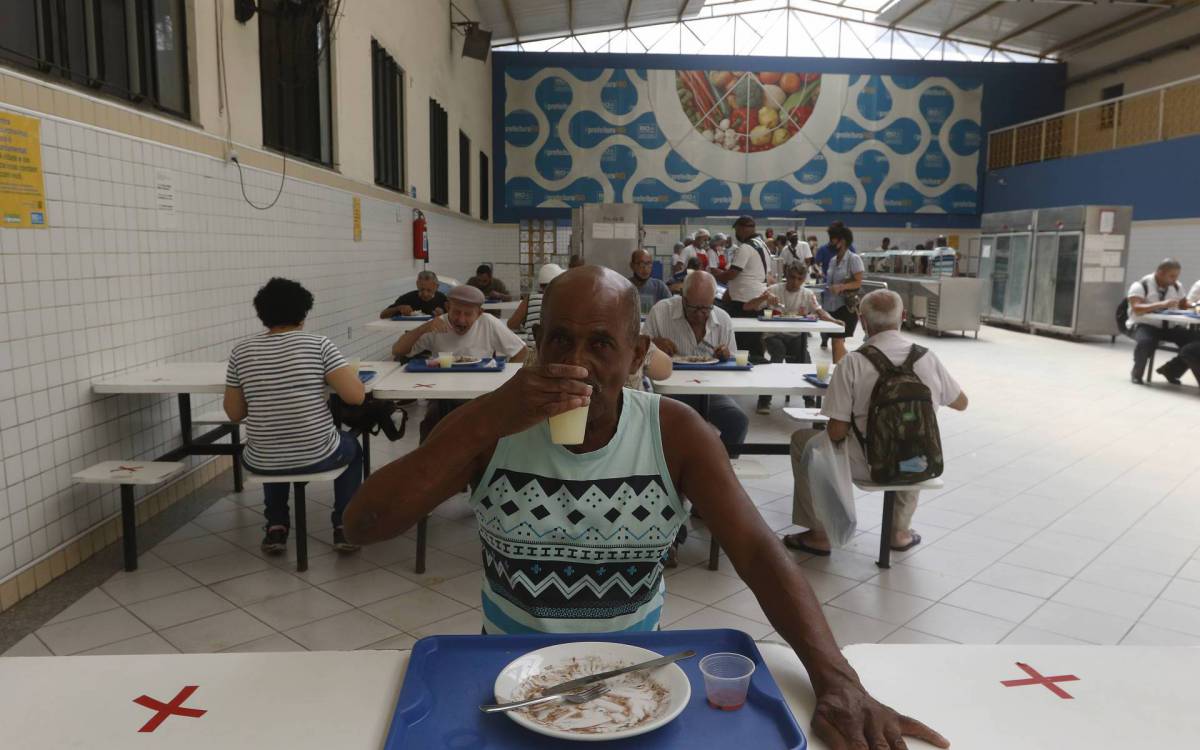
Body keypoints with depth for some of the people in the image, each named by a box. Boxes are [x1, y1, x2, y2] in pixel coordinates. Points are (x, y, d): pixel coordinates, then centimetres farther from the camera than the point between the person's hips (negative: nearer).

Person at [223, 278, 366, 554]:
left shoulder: (241, 352, -2)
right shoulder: (318, 344, -10)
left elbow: (234, 414, 4)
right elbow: (356, 396, -15)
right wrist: (337, 374, 5)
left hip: (263, 462, 3)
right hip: (317, 456, -2)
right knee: (351, 446, 32)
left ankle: (276, 527, 30)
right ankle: (345, 527, 22)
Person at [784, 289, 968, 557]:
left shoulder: (853, 362, -17)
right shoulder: (927, 357, -5)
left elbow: (837, 432, -17)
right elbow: (961, 403, 11)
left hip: (869, 464, -4)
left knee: (802, 439, 18)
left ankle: (819, 535, 22)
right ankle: (901, 531, 40)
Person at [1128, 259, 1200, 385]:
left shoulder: (1177, 286, 9)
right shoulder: (1140, 285, -12)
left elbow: (1184, 305, 16)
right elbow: (1136, 309, -25)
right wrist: (1162, 304, -34)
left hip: (1169, 326, 6)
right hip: (1145, 325, -6)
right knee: (1144, 342, -39)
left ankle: (1171, 370, 7)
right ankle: (1137, 373, -8)